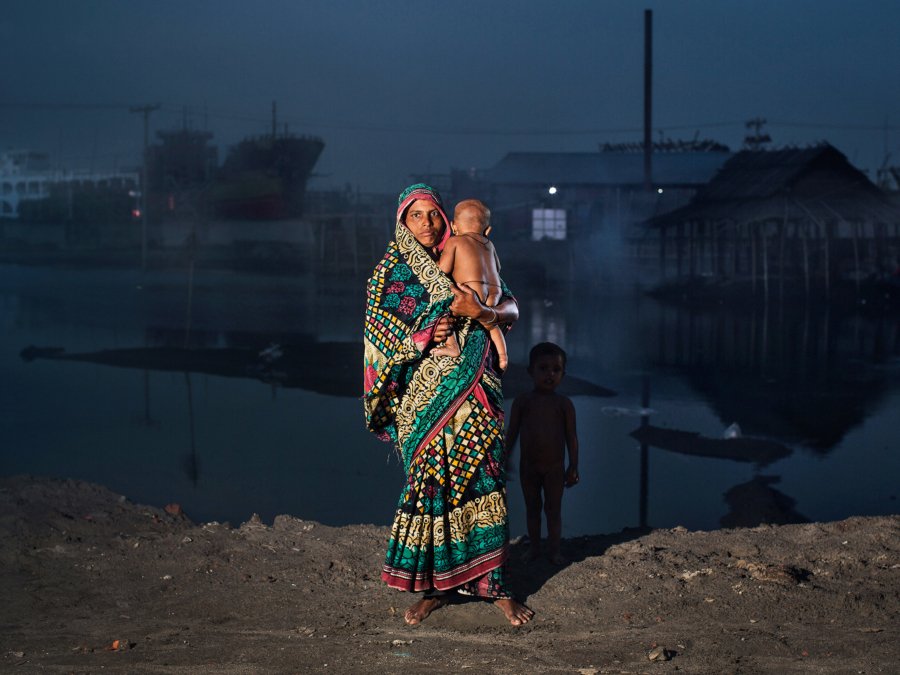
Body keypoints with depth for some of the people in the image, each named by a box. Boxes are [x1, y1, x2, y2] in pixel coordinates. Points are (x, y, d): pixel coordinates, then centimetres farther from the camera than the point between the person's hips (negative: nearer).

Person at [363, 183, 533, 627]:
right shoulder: (389, 272, 7)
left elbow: (512, 310, 8)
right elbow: (380, 337, 1)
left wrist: (482, 313, -14)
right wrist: (422, 336, -15)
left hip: (472, 387, 2)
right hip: (424, 394, -1)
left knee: (483, 479, -4)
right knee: (430, 482, -3)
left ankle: (495, 584, 1)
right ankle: (436, 584, 8)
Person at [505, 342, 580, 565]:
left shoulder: (564, 404, -6)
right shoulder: (522, 401, -4)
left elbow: (571, 437, -2)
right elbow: (512, 433, 1)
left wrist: (573, 467, -3)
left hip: (555, 467, -1)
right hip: (528, 467, 1)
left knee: (553, 509, 8)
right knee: (532, 507, 13)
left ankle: (554, 550, 16)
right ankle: (534, 547, 24)